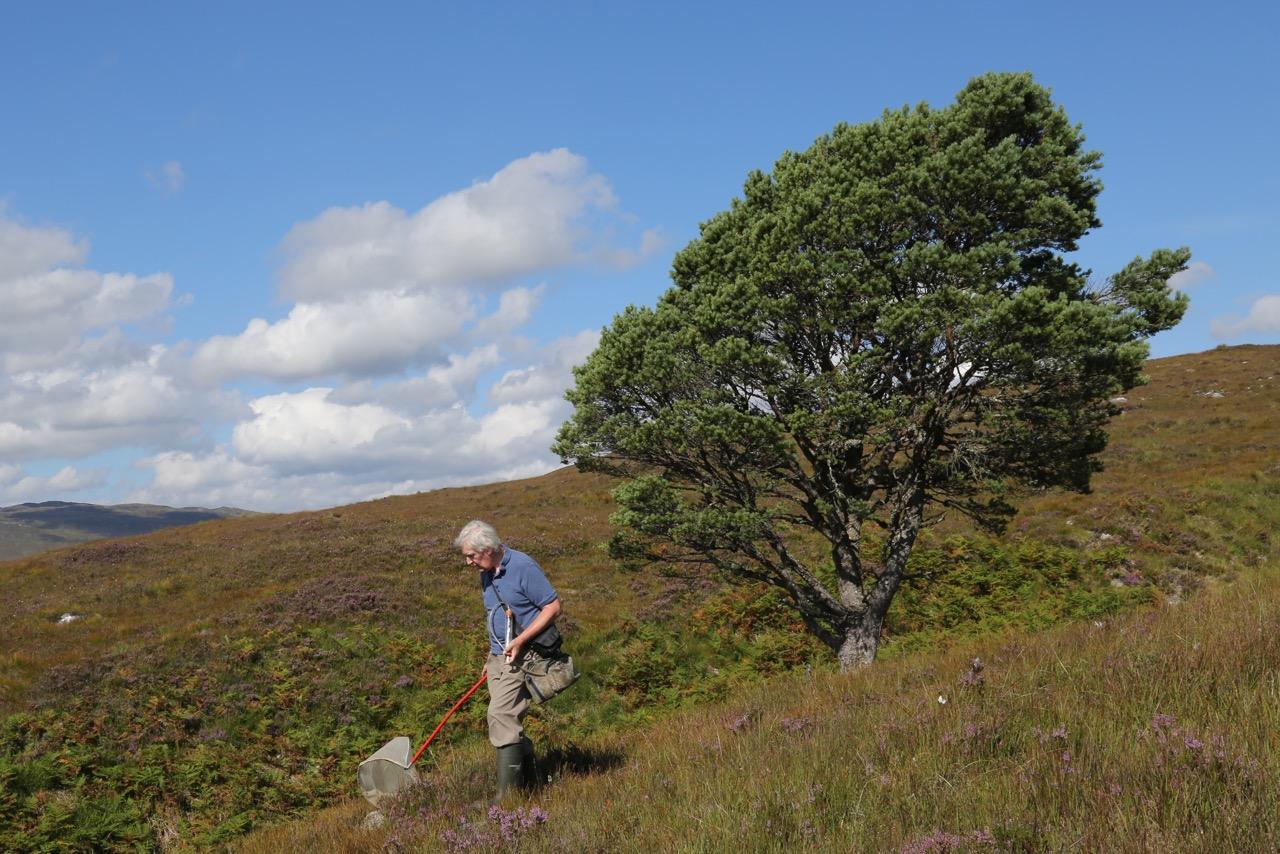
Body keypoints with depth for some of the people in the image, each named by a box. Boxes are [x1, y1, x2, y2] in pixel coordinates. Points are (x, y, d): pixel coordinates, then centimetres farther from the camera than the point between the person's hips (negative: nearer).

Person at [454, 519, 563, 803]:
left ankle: (507, 793, -15)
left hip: (521, 657, -9)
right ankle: (528, 778, 22)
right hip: (498, 656, 9)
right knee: (509, 720, 10)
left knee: (501, 716, -16)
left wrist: (520, 640, -20)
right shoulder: (486, 574, 12)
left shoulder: (523, 567, -14)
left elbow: (553, 606, -14)